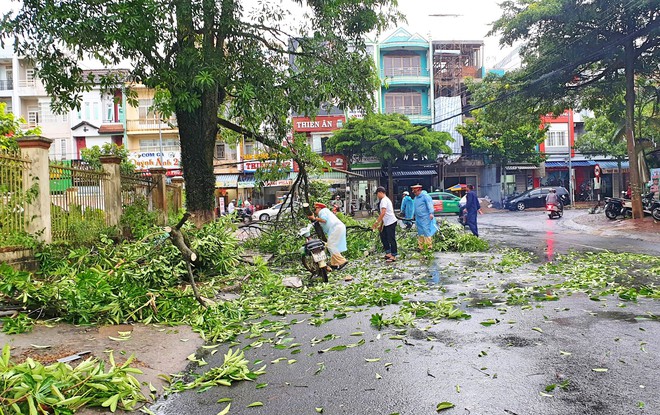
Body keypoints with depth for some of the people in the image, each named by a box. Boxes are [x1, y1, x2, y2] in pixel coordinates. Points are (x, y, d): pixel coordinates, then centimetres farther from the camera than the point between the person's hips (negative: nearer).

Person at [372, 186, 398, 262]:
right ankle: (388, 253, 21)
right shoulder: (386, 199, 18)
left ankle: (393, 256, 4)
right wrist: (381, 224, 23)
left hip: (391, 222, -11)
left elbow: (383, 213, -24)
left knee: (391, 239, -4)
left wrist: (377, 222, -21)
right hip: (387, 223, 11)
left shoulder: (384, 200, -14)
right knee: (383, 236, 15)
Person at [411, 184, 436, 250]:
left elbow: (430, 204, -19)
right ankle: (421, 247, 18)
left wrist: (431, 213, -30)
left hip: (425, 218, -9)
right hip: (418, 218, 9)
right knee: (420, 233, 11)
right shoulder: (416, 198, 17)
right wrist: (414, 216, 27)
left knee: (426, 232, -9)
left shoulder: (425, 196, -10)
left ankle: (429, 246, -4)